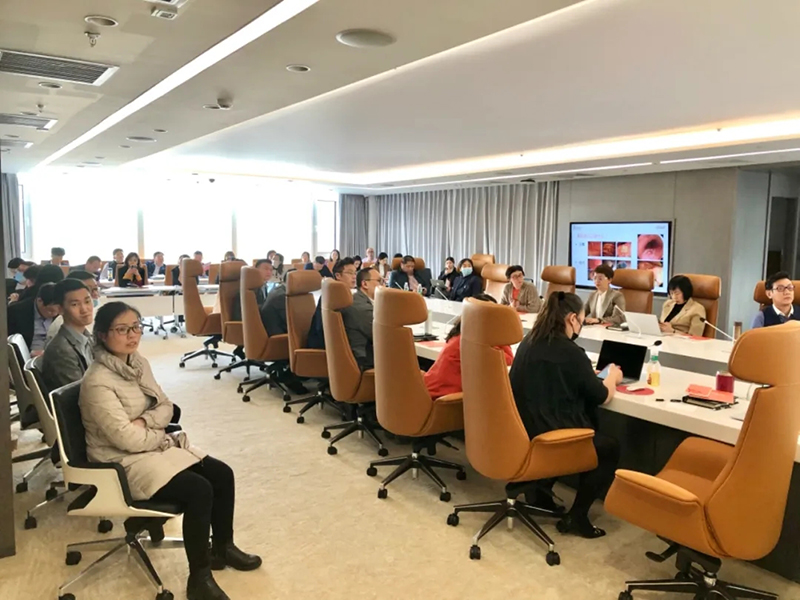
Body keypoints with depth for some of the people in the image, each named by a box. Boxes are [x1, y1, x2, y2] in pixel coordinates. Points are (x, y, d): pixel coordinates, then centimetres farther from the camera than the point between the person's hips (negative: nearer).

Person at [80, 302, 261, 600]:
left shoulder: (139, 362, 3)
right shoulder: (97, 382, -22)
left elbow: (166, 406, 7)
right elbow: (127, 439, -25)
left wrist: (145, 421, -14)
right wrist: (163, 437, -9)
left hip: (155, 446, 8)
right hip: (126, 462, -8)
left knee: (222, 474, -4)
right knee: (199, 490, -24)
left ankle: (222, 547, 18)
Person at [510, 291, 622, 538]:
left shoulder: (528, 342, 4)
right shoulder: (570, 351, -17)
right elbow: (602, 396, -4)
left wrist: (586, 375, 23)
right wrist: (612, 377, 16)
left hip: (522, 432, 8)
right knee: (609, 448, 15)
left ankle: (541, 493, 30)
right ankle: (576, 516, 12)